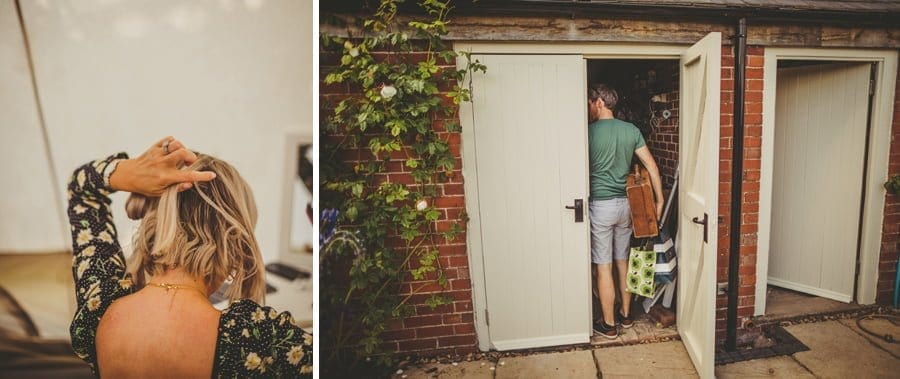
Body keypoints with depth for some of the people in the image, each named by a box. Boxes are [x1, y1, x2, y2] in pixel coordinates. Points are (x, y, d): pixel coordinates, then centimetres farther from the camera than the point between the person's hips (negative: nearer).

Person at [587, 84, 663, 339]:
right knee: (623, 262, 18)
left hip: (601, 205, -6)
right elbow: (651, 166, 5)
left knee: (604, 267, 3)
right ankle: (626, 314, 31)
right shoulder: (631, 130, 4)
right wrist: (659, 199, 11)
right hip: (625, 204, 6)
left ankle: (609, 324, 13)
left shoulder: (589, 131, -12)